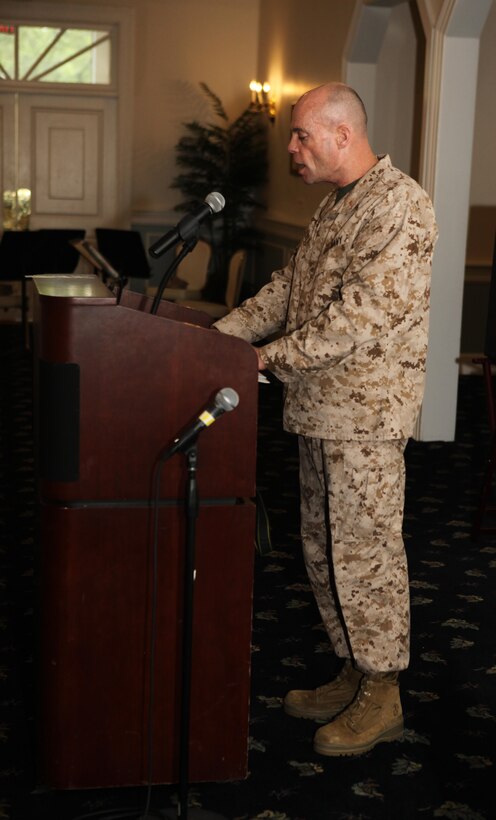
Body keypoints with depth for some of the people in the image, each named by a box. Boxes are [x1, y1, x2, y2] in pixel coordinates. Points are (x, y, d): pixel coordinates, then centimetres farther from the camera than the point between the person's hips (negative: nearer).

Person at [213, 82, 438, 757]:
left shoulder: (399, 204, -15)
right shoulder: (335, 205, 17)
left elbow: (366, 312, -23)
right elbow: (290, 288, 20)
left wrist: (276, 357, -18)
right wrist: (224, 333, 9)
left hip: (365, 413, -10)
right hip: (321, 406, 10)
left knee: (365, 550, -3)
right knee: (324, 548, 15)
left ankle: (382, 698, 10)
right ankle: (353, 676, 28)